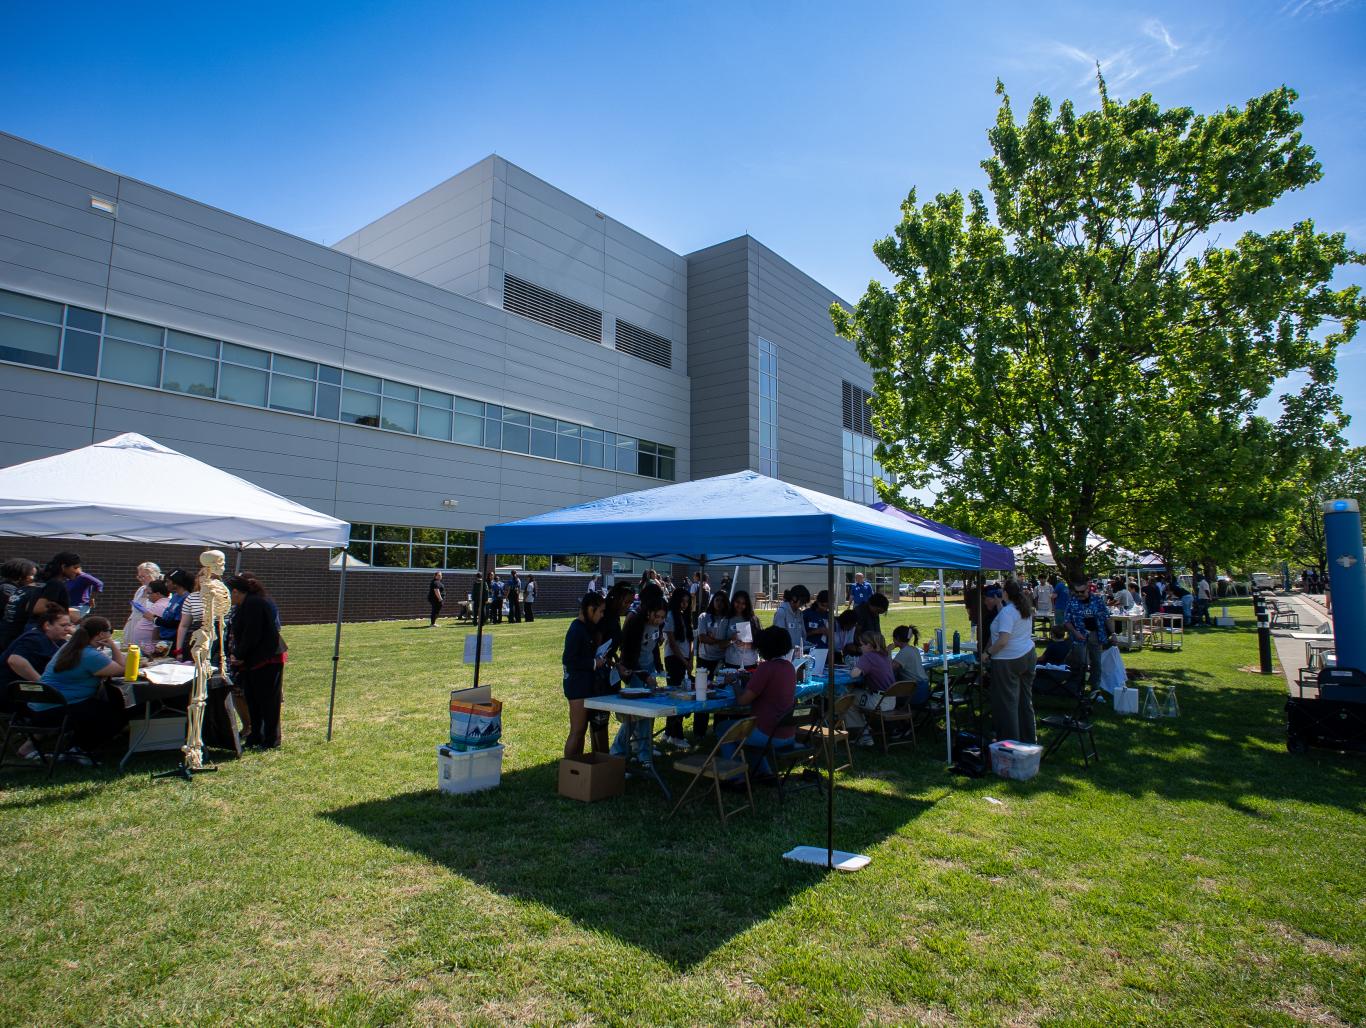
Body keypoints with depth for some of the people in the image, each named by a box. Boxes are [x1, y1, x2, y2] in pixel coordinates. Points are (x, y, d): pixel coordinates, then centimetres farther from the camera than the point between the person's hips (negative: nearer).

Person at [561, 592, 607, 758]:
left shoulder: (586, 628, 11)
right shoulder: (577, 630, -18)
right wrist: (594, 663, -16)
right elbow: (568, 660, -23)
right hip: (578, 684, -10)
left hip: (586, 684, 10)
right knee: (577, 731, -3)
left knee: (582, 729, 16)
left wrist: (599, 660, 6)